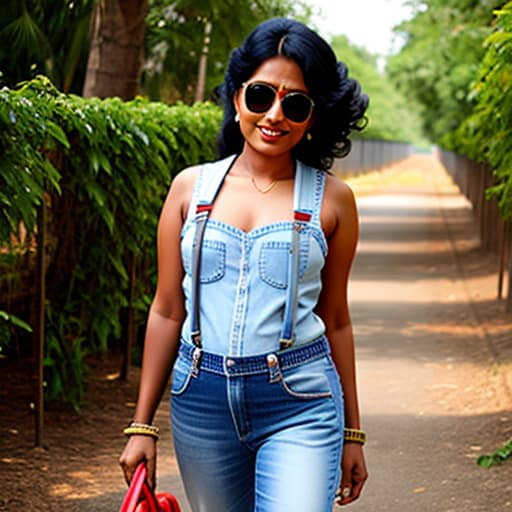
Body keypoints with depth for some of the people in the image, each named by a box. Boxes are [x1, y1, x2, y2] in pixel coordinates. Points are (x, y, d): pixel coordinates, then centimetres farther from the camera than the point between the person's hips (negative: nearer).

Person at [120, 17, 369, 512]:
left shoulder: (331, 199, 2)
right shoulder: (191, 187, 5)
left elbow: (335, 319, 8)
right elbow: (167, 312, 9)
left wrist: (352, 433, 11)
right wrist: (142, 425, 8)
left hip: (299, 403, -2)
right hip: (201, 401, 2)